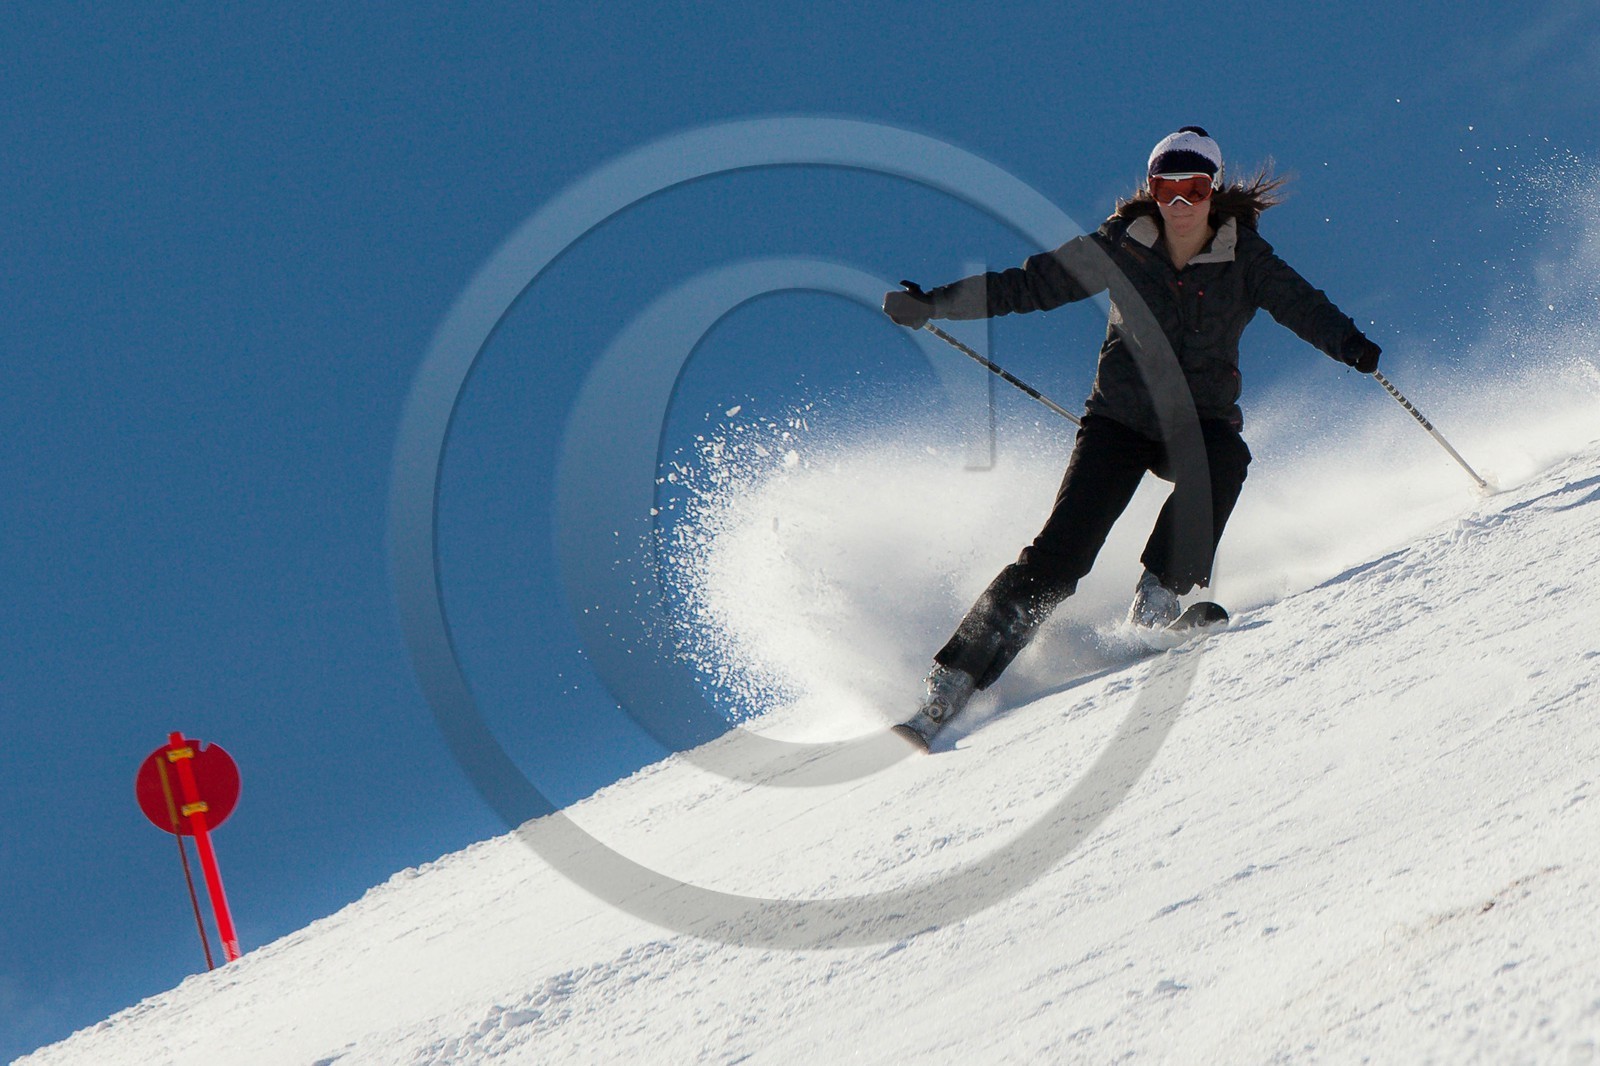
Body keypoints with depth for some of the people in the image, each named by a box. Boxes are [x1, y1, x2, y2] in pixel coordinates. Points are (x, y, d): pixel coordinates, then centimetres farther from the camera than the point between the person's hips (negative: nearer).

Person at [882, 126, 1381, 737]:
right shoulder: (1122, 247, -2)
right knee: (1062, 551, -15)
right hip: (1121, 418, -1)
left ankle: (1157, 601, -24)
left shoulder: (1242, 257, -2)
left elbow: (1301, 304, -11)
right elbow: (1032, 284, 1)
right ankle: (955, 677, -13)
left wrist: (1352, 346, -31)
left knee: (1223, 460, -36)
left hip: (1200, 420, 1)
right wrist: (933, 305, -4)